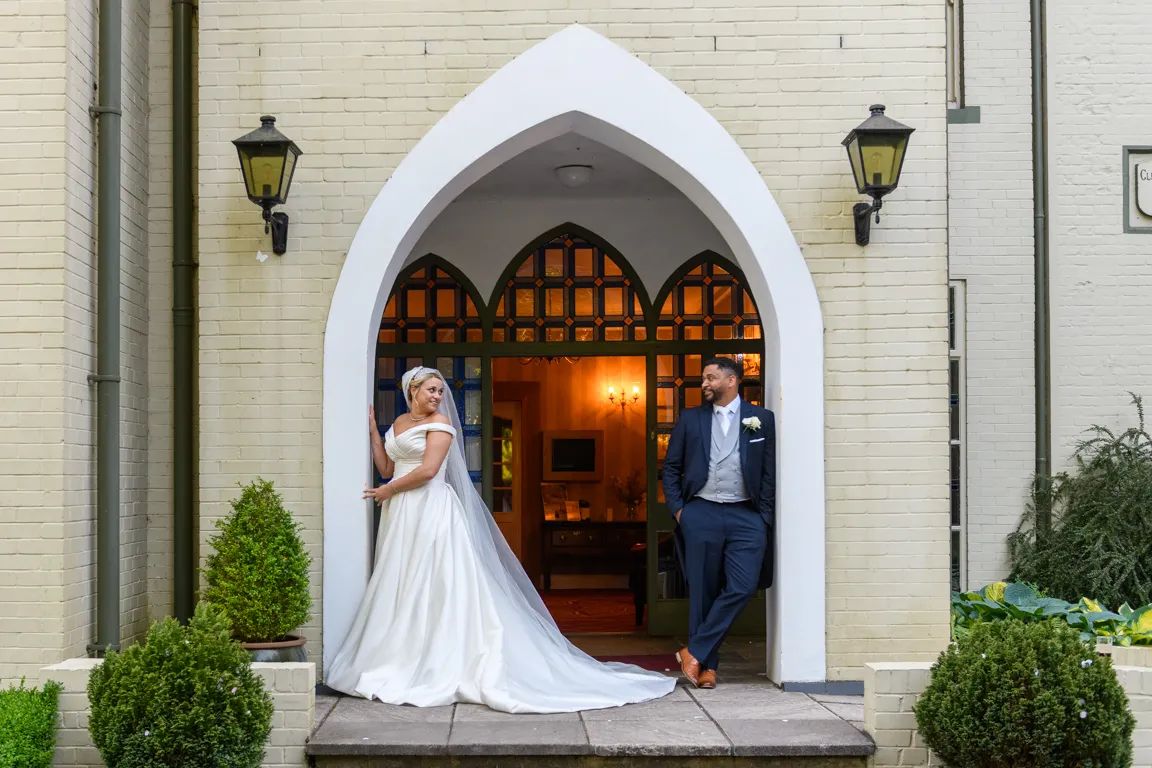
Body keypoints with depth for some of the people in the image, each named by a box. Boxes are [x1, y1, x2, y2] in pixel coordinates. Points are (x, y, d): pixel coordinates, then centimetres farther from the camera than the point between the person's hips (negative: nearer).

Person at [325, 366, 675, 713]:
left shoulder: (439, 422, -5)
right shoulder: (399, 423, 16)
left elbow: (427, 470, -15)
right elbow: (387, 468, 12)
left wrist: (388, 491, -7)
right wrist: (373, 430, 10)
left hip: (432, 512, -7)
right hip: (402, 516, 8)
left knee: (440, 587, -5)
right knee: (402, 589, 9)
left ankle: (442, 667, -1)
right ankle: (407, 663, 15)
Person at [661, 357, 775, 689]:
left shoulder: (762, 419, 7)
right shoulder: (690, 419, 10)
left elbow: (770, 472, 6)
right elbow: (671, 468, 12)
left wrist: (765, 515, 0)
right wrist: (677, 509, 2)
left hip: (745, 517, -1)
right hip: (701, 514, 1)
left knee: (742, 587, -13)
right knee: (703, 592, 2)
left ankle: (695, 652, -3)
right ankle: (707, 666, 12)